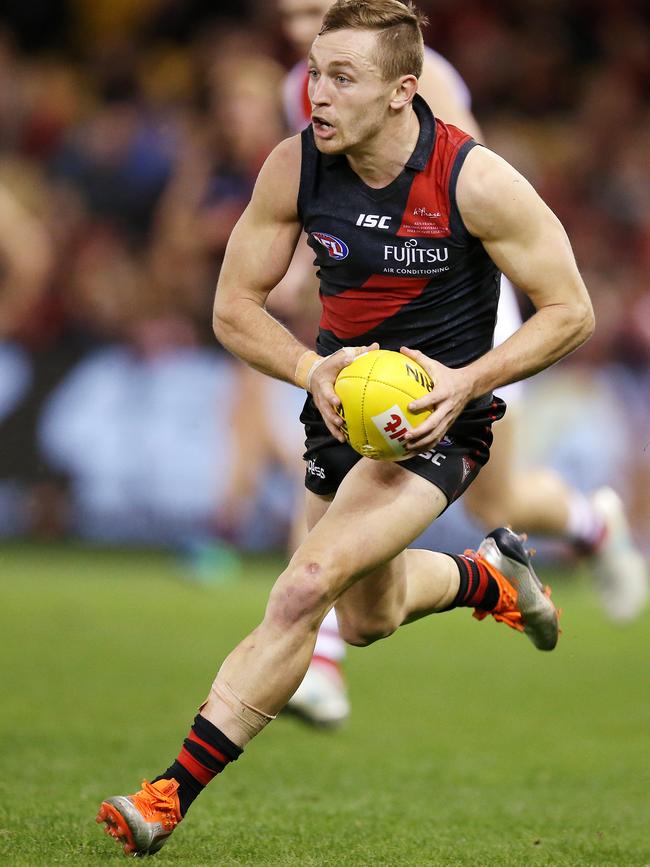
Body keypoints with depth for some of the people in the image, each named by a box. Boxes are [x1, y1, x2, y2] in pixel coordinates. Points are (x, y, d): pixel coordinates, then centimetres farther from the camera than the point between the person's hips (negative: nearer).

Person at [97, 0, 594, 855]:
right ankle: (488, 574, 55)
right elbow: (234, 308, -2)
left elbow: (570, 312, -12)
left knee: (304, 591, -24)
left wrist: (466, 383, -24)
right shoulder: (295, 168, -12)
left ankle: (174, 795, -22)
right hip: (341, 403, 6)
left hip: (436, 415, -6)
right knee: (368, 618, 23)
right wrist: (312, 369, -20)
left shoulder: (476, 181, -21)